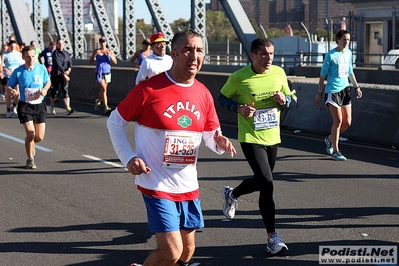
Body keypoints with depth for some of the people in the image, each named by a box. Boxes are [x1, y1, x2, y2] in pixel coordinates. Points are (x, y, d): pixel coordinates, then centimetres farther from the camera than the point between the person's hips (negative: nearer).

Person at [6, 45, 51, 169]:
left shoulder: (41, 68, -2)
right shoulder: (18, 72, -8)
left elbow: (48, 82, 14)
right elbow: (8, 87, 0)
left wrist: (45, 89, -9)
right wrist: (12, 91, -24)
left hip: (39, 105, 3)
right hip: (25, 106, -3)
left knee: (39, 137, 2)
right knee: (30, 133, -16)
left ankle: (29, 144, 40)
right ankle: (30, 159, 6)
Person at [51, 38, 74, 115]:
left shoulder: (66, 53, 9)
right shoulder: (55, 53, -9)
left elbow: (70, 63, 8)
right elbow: (58, 64, -19)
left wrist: (68, 70, -13)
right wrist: (64, 73, -27)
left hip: (64, 75, 2)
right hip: (55, 75, -2)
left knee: (65, 91, -12)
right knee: (54, 92, 10)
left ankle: (68, 109, -22)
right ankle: (52, 107, 33)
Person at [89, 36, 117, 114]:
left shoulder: (110, 51, 2)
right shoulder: (96, 51, 0)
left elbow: (115, 62, -3)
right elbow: (90, 61, -3)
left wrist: (110, 55, -20)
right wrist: (95, 55, -19)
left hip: (107, 73, 3)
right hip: (99, 73, -3)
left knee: (103, 90, 16)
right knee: (104, 89, -17)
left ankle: (98, 101, 46)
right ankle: (106, 107, -21)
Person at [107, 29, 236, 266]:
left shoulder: (203, 94, 4)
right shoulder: (149, 88, -12)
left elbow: (211, 135, 13)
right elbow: (115, 122, -2)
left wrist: (219, 142, -11)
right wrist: (129, 158, -12)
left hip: (189, 187, 6)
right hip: (157, 186, -6)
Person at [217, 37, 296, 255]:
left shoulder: (279, 73, -1)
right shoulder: (239, 78, -13)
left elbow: (289, 97, 13)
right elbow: (221, 98, -1)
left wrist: (284, 99, -11)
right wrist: (239, 108, -20)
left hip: (272, 137, 6)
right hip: (251, 138, -6)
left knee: (260, 181, 20)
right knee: (267, 184, -15)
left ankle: (231, 194, 53)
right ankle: (272, 238, -6)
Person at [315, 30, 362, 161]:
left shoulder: (349, 53, 10)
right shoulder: (331, 55, -9)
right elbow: (322, 75, -5)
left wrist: (357, 87, 18)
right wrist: (319, 93, -6)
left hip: (345, 90, 7)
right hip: (332, 91, -7)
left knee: (347, 122, 5)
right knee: (338, 121, -9)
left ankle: (330, 139, 29)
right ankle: (335, 151, 2)